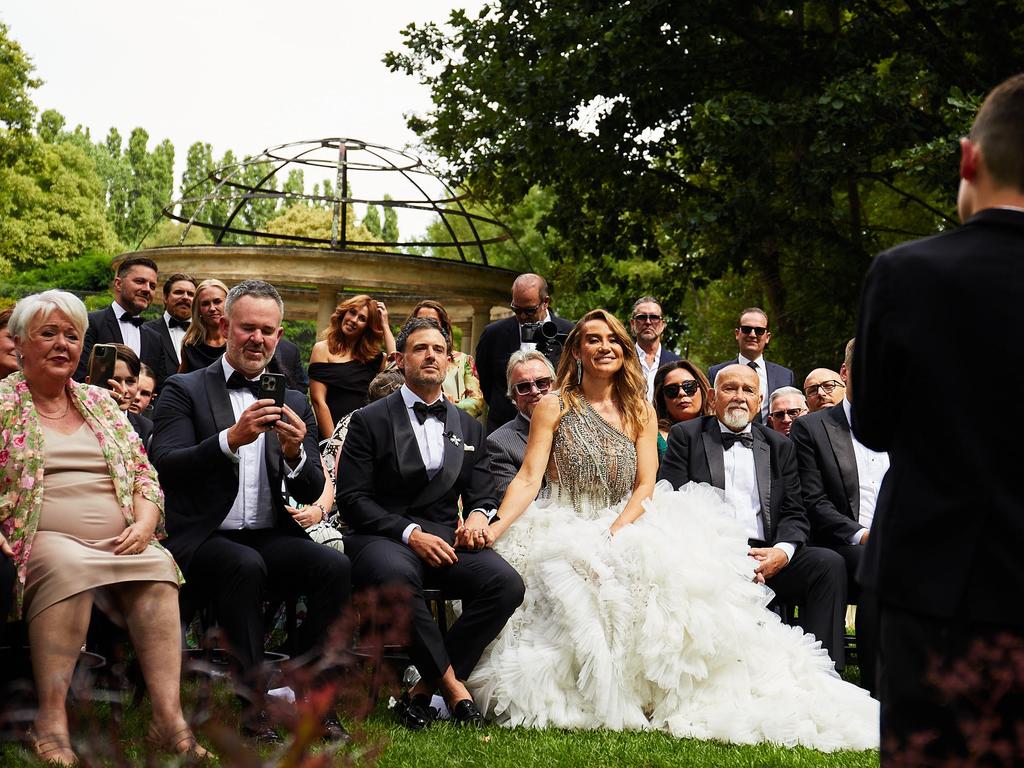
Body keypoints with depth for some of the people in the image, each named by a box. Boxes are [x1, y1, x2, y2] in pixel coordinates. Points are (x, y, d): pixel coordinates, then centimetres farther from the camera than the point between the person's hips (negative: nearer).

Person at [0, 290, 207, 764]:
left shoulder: (101, 404, 21)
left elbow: (143, 476, 17)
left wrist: (143, 524, -2)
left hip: (119, 542, 4)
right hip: (40, 541, -4)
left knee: (158, 565, -27)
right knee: (67, 565, -36)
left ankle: (168, 716, -32)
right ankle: (51, 721, -34)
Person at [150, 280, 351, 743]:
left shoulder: (293, 402, 14)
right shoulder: (184, 390, 3)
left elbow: (311, 493, 7)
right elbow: (165, 464, -14)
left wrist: (295, 453, -15)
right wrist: (231, 439, -28)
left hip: (270, 537, 4)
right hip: (204, 539, -3)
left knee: (334, 565, -24)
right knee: (246, 565, -35)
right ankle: (252, 702, -25)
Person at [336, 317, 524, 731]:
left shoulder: (468, 427, 19)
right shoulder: (370, 420, 5)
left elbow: (482, 495, 19)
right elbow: (352, 498, -3)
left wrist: (477, 516, -7)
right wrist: (409, 533, -15)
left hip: (445, 539, 4)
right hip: (382, 537, -4)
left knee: (506, 582, -26)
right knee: (396, 574, -41)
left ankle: (424, 689, -19)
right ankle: (452, 685, -24)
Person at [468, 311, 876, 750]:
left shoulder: (640, 413, 12)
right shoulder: (554, 407, 5)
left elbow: (645, 486, 1)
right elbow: (529, 478, -4)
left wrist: (615, 533, -18)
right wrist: (497, 525, -22)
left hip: (626, 529, 2)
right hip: (563, 532, -2)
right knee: (574, 578, -37)